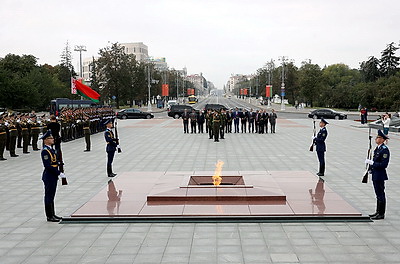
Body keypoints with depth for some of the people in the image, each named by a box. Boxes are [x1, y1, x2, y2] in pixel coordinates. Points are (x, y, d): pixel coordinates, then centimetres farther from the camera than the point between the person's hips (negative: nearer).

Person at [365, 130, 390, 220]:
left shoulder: (384, 150, -18)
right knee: (378, 194, 16)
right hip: (375, 174, 9)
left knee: (380, 194, -1)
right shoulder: (377, 148, 10)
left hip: (380, 175, -9)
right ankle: (378, 212, 26)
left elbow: (384, 164, -22)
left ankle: (381, 214, 7)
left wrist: (372, 162, -21)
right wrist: (370, 164, 9)